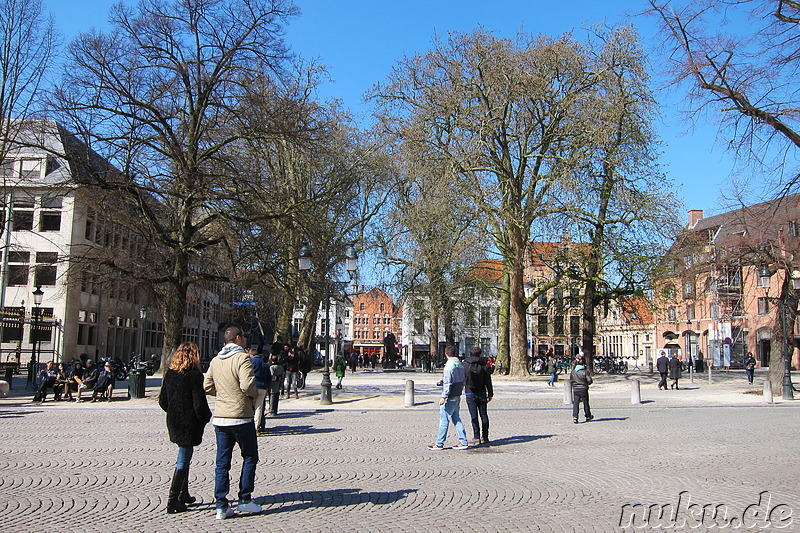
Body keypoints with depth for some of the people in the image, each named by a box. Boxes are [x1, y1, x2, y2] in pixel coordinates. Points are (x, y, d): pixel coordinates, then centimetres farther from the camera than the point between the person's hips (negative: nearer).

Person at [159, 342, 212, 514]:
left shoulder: (170, 374, 3)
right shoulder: (194, 375, -16)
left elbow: (162, 400, 8)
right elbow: (199, 404, -18)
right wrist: (206, 418, -1)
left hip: (173, 422, 7)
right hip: (189, 423, -7)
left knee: (184, 456, 21)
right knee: (183, 460, 0)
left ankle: (183, 494, 31)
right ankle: (173, 501, 3)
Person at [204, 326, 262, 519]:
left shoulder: (215, 360, 9)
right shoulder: (242, 358, -14)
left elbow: (207, 387, 12)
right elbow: (247, 385, -24)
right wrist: (254, 395, -5)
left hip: (220, 418, 6)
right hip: (241, 417, -6)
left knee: (222, 462, 10)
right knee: (249, 458, 10)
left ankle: (221, 506, 11)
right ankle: (245, 500, 12)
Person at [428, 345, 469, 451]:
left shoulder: (449, 365, -16)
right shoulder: (460, 365, 10)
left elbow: (448, 383, -20)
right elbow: (463, 381, 16)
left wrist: (443, 397, -19)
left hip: (450, 398, -8)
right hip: (457, 397, 8)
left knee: (444, 420, -2)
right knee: (456, 419, 14)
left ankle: (439, 444, 4)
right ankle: (463, 442, 14)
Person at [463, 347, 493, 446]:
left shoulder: (465, 365, -3)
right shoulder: (484, 365, 0)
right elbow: (488, 382, 3)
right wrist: (490, 394, 9)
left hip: (470, 393, -2)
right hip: (482, 393, 2)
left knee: (474, 415, -2)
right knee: (483, 414, 10)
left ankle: (476, 438, -5)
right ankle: (485, 437, 14)